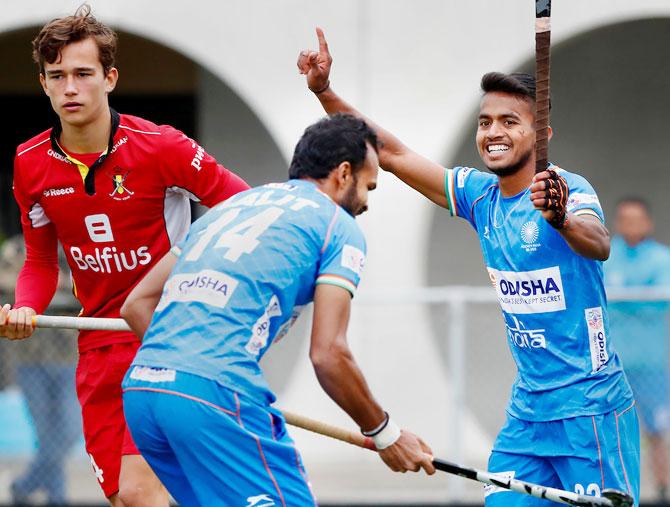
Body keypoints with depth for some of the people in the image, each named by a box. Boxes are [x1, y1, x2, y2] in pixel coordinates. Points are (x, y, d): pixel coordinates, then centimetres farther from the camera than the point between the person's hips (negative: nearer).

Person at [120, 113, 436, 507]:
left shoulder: (233, 205, 28)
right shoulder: (339, 226, 8)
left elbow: (137, 304, 25)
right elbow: (328, 354, -3)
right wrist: (386, 435, 8)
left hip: (138, 390, 8)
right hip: (217, 395, -8)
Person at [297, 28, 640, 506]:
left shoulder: (570, 189, -15)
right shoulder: (479, 194, 4)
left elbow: (599, 245, -36)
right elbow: (392, 153, 7)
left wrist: (560, 219, -58)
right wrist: (325, 93, -3)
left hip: (589, 408, -7)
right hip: (528, 409, 7)